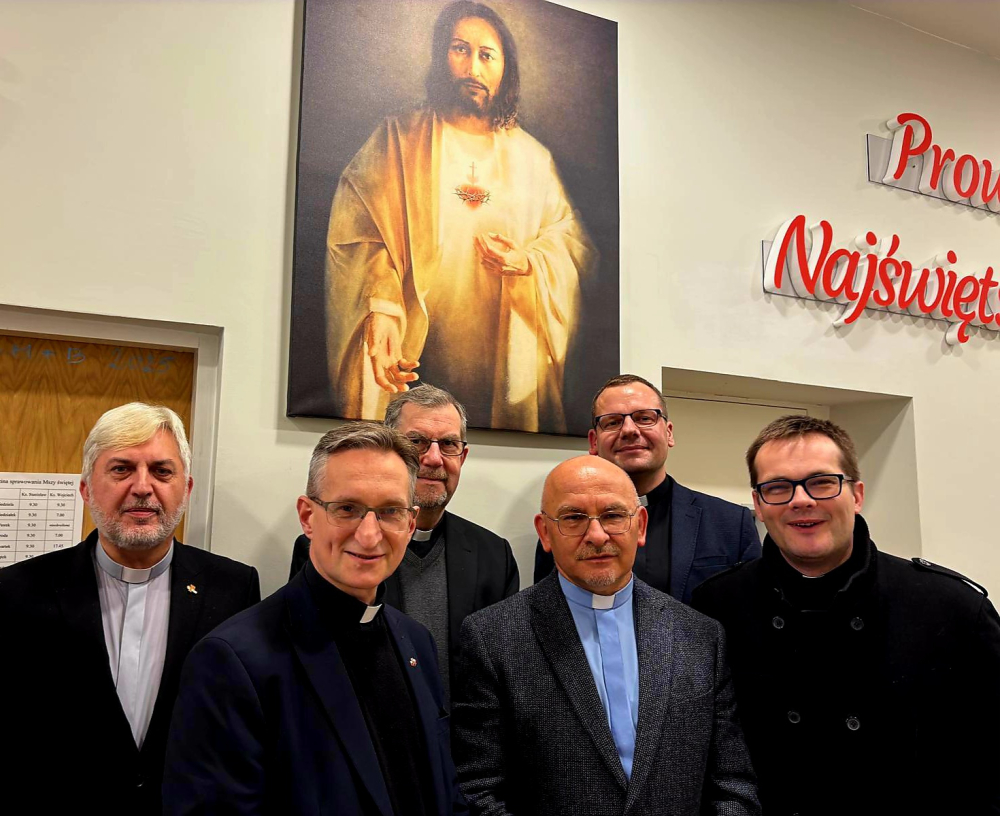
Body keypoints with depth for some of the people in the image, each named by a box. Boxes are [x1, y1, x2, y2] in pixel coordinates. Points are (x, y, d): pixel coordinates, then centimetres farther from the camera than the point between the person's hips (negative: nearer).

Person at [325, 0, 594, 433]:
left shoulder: (531, 157, 13)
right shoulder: (399, 138, 4)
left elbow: (570, 235, 14)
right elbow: (357, 232, -6)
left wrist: (529, 262, -9)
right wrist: (380, 308, -22)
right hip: (418, 348, -2)